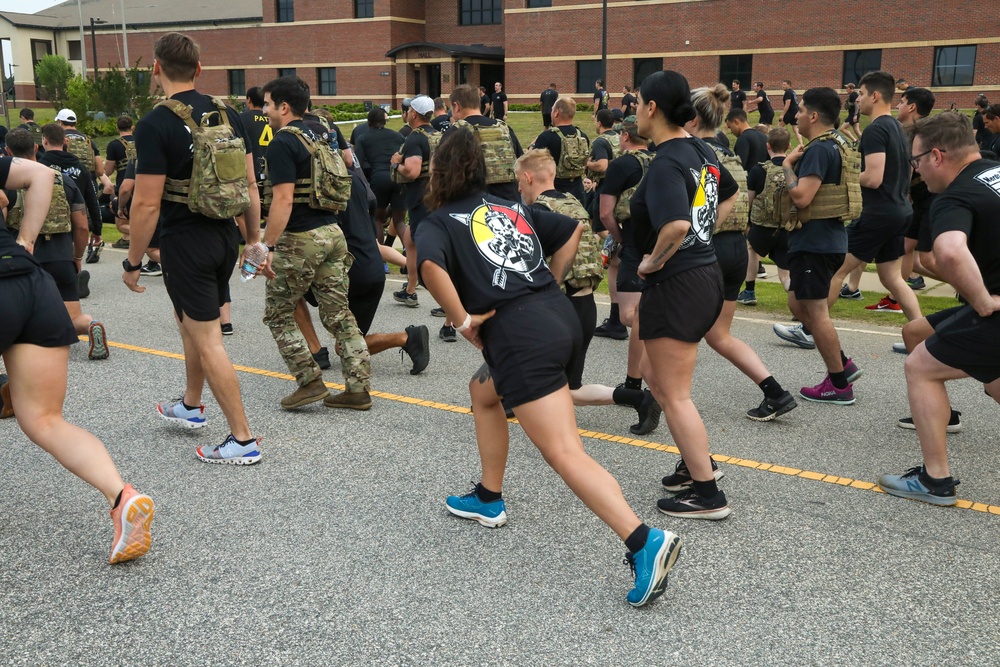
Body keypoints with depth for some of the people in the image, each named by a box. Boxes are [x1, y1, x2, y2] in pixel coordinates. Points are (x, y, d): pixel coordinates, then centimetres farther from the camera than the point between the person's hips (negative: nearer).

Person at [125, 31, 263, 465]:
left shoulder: (155, 124, -15)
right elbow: (250, 186, 7)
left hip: (185, 242, -7)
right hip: (225, 236, 7)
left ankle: (243, 440, 3)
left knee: (207, 341, -1)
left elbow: (147, 204, -16)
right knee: (191, 321, 26)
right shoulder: (228, 115, 4)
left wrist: (132, 262, -6)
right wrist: (254, 239, 16)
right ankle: (191, 406, 43)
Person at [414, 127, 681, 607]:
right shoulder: (511, 207, 23)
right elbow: (572, 230, 26)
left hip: (520, 337, -8)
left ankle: (645, 543, -25)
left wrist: (463, 320, -8)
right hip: (560, 317, 8)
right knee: (483, 391, 31)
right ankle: (489, 499, 39)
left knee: (565, 455, -12)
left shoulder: (437, 223, 4)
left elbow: (431, 266, -18)